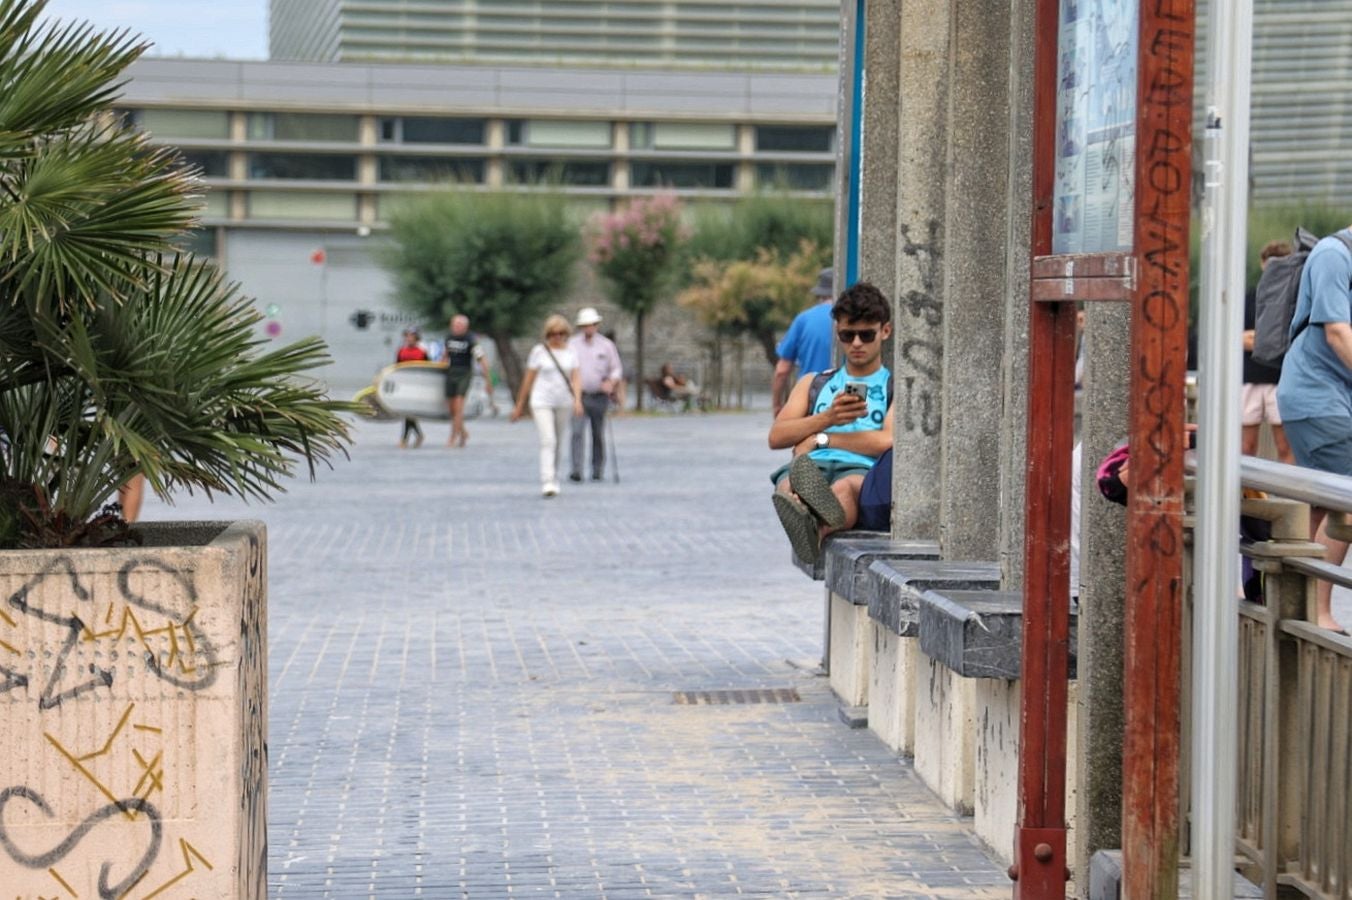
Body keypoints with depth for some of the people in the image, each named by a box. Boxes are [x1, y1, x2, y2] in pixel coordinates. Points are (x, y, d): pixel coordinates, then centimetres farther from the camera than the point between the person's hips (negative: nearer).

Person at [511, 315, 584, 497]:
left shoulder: (570, 352, 6)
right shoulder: (539, 351, -1)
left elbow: (576, 378, 2)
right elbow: (528, 379, 2)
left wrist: (577, 399, -15)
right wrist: (520, 405, 4)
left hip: (564, 402, 3)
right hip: (542, 402, -3)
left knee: (558, 442, 11)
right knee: (548, 441, -15)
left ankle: (554, 480, 26)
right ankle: (547, 483, -20)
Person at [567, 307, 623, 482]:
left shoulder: (606, 345, 6)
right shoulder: (572, 345, 7)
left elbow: (617, 369, 9)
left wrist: (611, 382, -10)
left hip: (599, 396, 1)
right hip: (579, 395, -1)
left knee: (598, 435, 5)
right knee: (577, 432, -14)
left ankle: (598, 471, 15)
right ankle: (575, 470, -20)